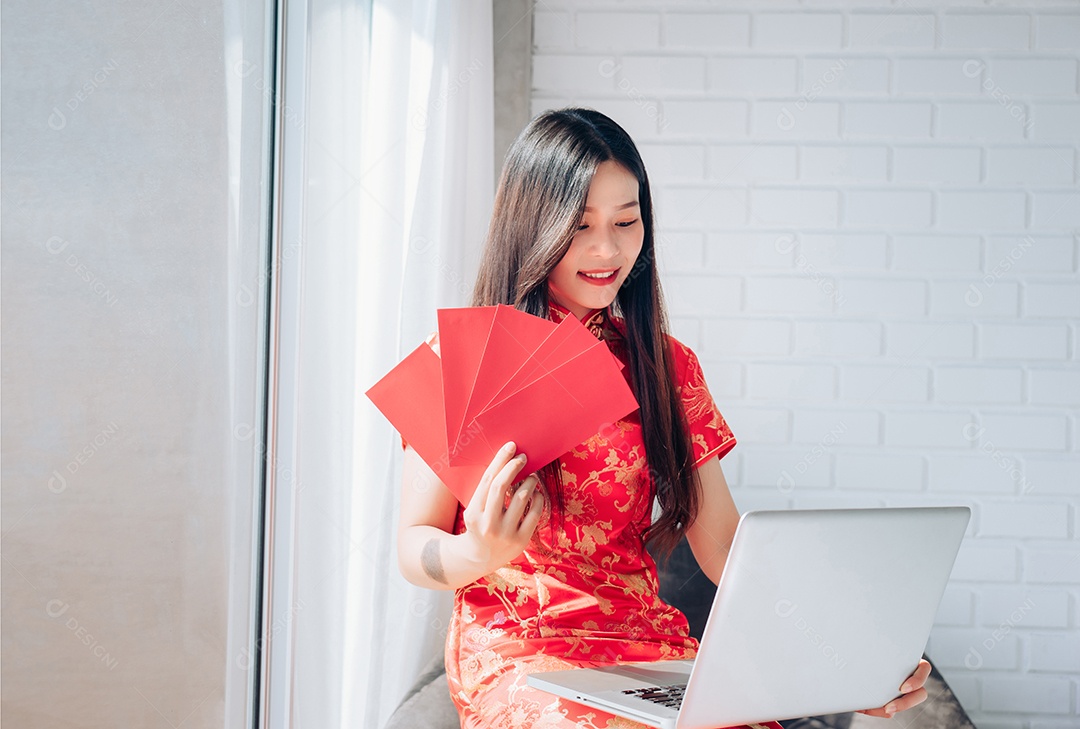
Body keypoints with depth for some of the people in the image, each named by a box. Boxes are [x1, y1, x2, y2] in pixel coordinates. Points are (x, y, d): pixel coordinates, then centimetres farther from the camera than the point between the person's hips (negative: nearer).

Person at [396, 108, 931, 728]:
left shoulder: (666, 366, 12)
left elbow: (723, 542, 6)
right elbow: (414, 548, 0)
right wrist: (480, 553, -24)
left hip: (646, 642, 4)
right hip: (517, 651, -4)